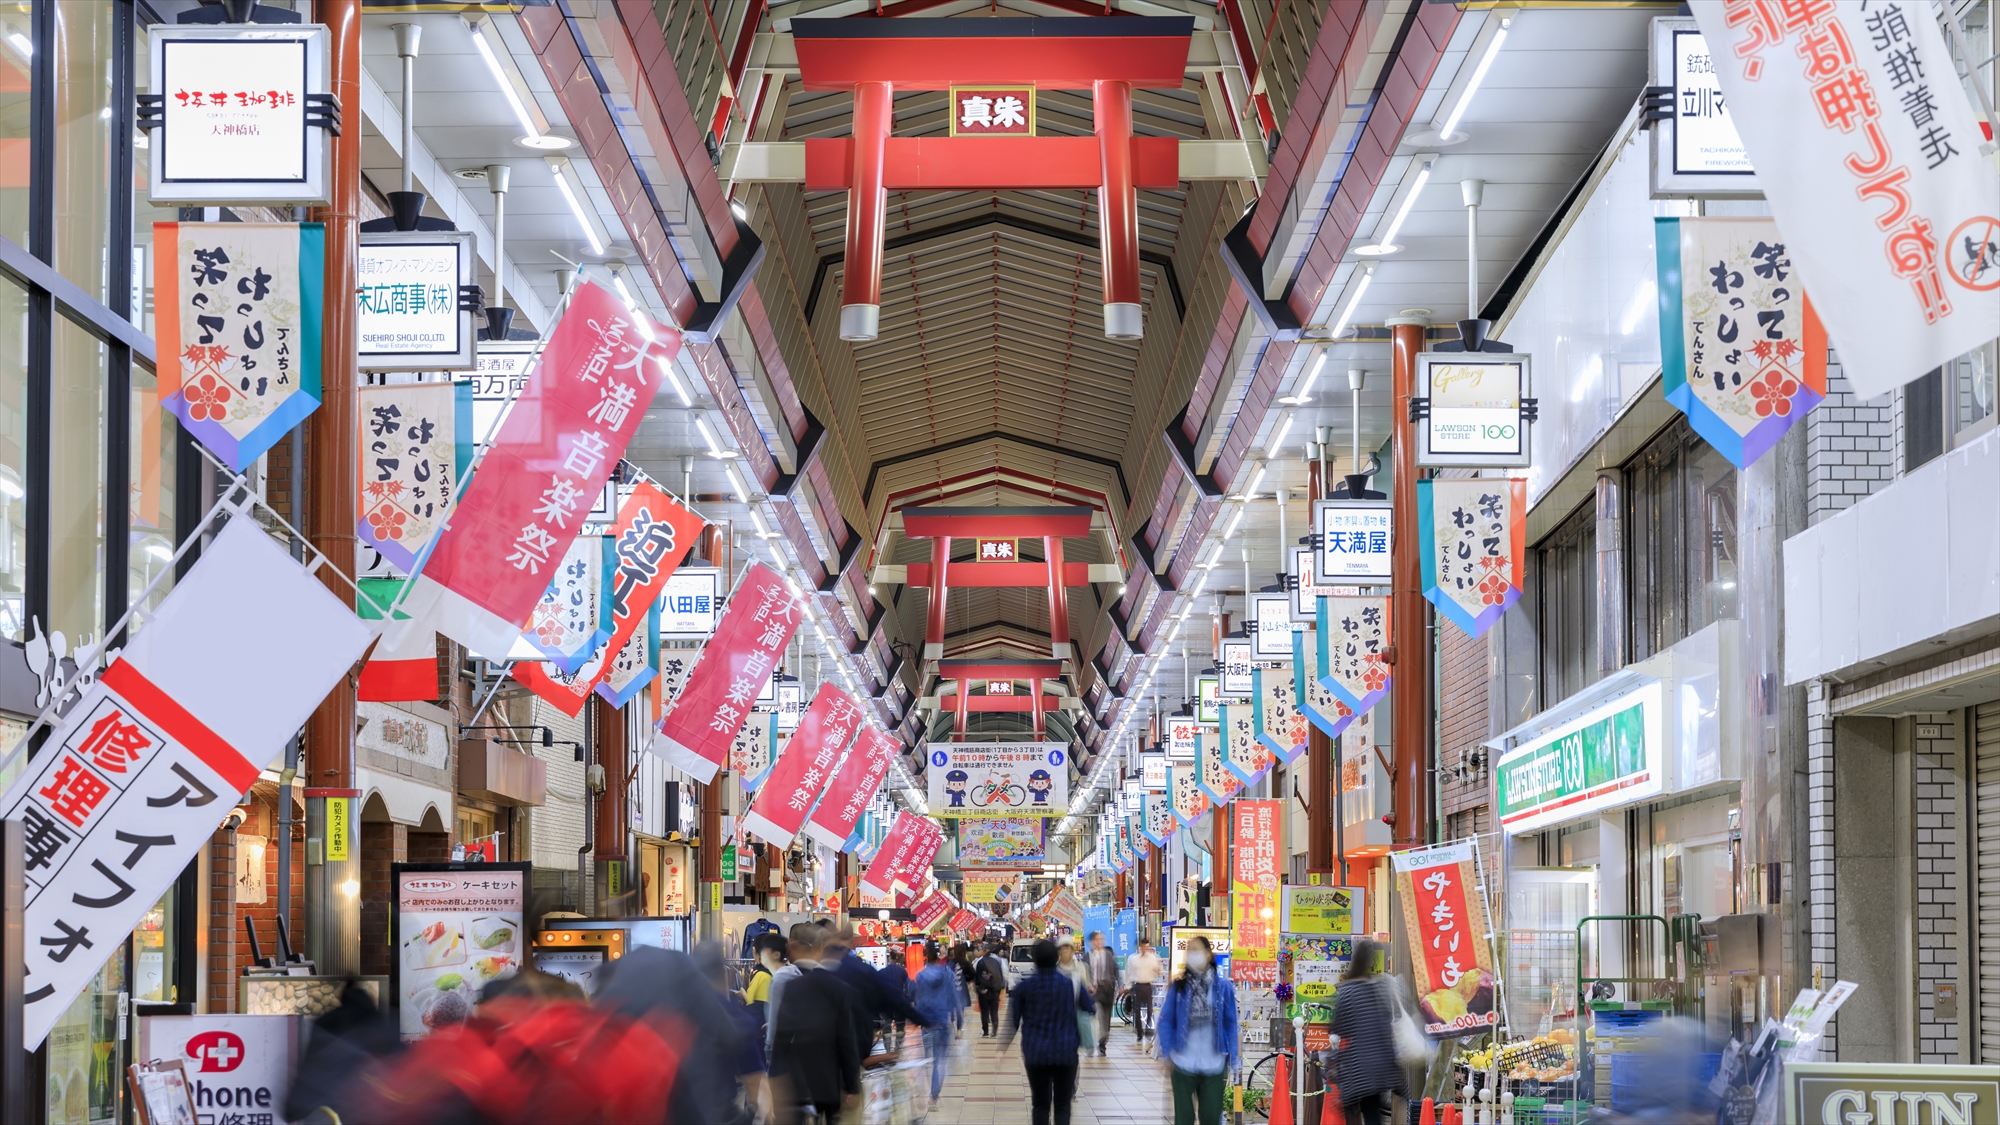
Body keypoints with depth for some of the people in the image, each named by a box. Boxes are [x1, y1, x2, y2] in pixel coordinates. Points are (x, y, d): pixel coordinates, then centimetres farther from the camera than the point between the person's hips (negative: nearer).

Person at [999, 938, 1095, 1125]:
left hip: (1035, 1053, 0)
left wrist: (1004, 1044, 13)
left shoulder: (1024, 985, -5)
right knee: (1062, 1104, 4)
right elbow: (1091, 1008, 9)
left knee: (1040, 1104, 11)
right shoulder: (1071, 984, -5)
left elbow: (1013, 1019, 1)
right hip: (1065, 1052, 0)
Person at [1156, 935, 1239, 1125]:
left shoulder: (1222, 987, -2)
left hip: (1214, 1065, 0)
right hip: (1183, 1064, 0)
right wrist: (1167, 1054, -4)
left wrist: (1231, 1061, 1)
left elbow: (1230, 1024, 2)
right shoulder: (1178, 986, -3)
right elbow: (1166, 1021, 1)